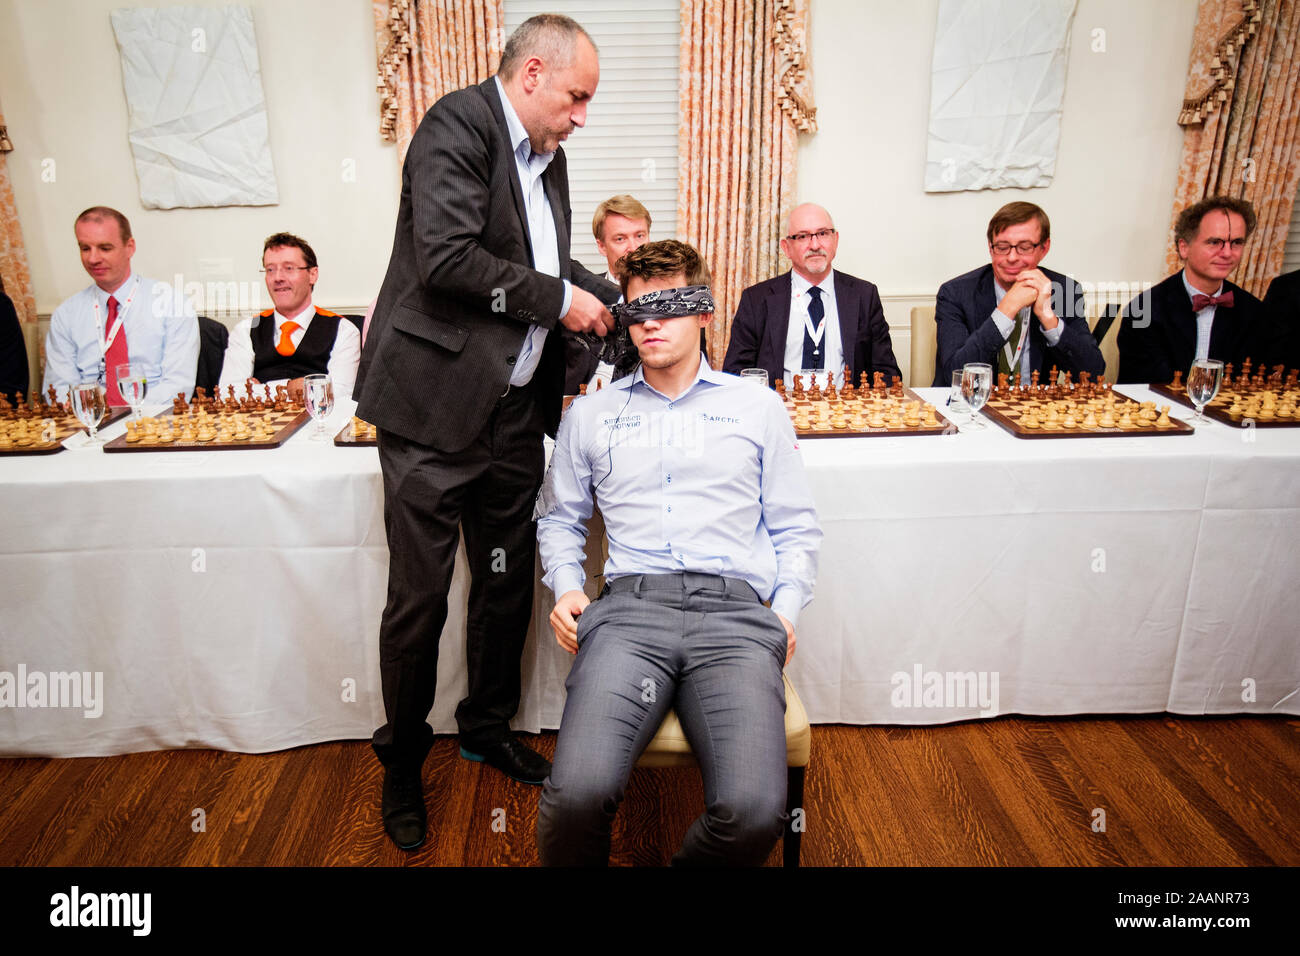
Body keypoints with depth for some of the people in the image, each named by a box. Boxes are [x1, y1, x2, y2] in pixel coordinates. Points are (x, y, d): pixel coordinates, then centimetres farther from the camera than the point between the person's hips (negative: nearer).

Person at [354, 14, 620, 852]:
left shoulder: (546, 155, 15)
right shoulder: (458, 125, -9)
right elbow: (446, 258, -21)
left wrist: (618, 300, 9)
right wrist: (557, 299, -14)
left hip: (514, 411, 8)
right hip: (435, 406, -8)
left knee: (508, 583, 15)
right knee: (419, 598, 3)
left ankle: (489, 727, 36)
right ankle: (403, 761, 24)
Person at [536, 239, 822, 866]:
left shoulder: (758, 407, 18)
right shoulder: (590, 414, 21)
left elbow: (795, 527, 19)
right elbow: (558, 517, 26)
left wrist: (787, 609, 3)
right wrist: (565, 587, 8)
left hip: (735, 609, 0)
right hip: (630, 606, 1)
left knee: (753, 811, -24)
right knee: (577, 794, -26)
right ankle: (577, 863, 9)